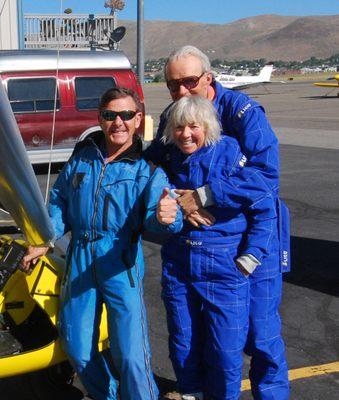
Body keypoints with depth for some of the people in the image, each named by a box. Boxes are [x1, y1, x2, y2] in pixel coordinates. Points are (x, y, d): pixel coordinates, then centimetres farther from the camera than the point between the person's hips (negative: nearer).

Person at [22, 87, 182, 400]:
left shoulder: (147, 166, -7)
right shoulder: (81, 156, 5)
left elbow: (155, 213, -23)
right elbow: (60, 200, 17)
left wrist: (165, 217, -46)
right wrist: (45, 241, 11)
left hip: (122, 264, -4)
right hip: (80, 260, 4)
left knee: (131, 355, -12)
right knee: (77, 348, 14)